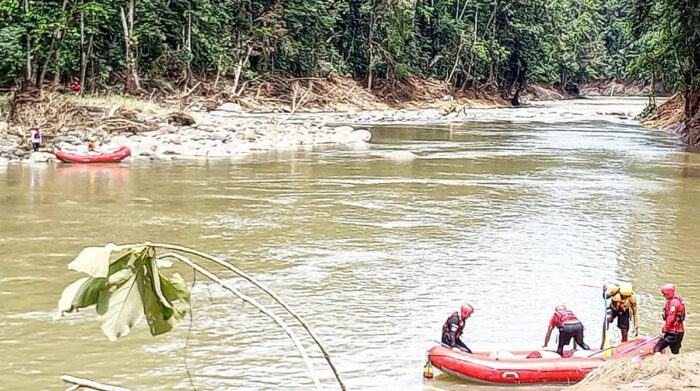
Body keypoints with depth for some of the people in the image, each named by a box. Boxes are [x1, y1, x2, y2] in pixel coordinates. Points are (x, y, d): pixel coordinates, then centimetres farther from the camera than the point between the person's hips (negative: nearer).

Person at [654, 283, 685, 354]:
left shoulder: (673, 302, -17)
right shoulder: (679, 300, 14)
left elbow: (670, 318, -22)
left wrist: (664, 330, -15)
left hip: (673, 332, -10)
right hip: (680, 331, 10)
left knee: (657, 348, -11)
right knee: (675, 352, 14)